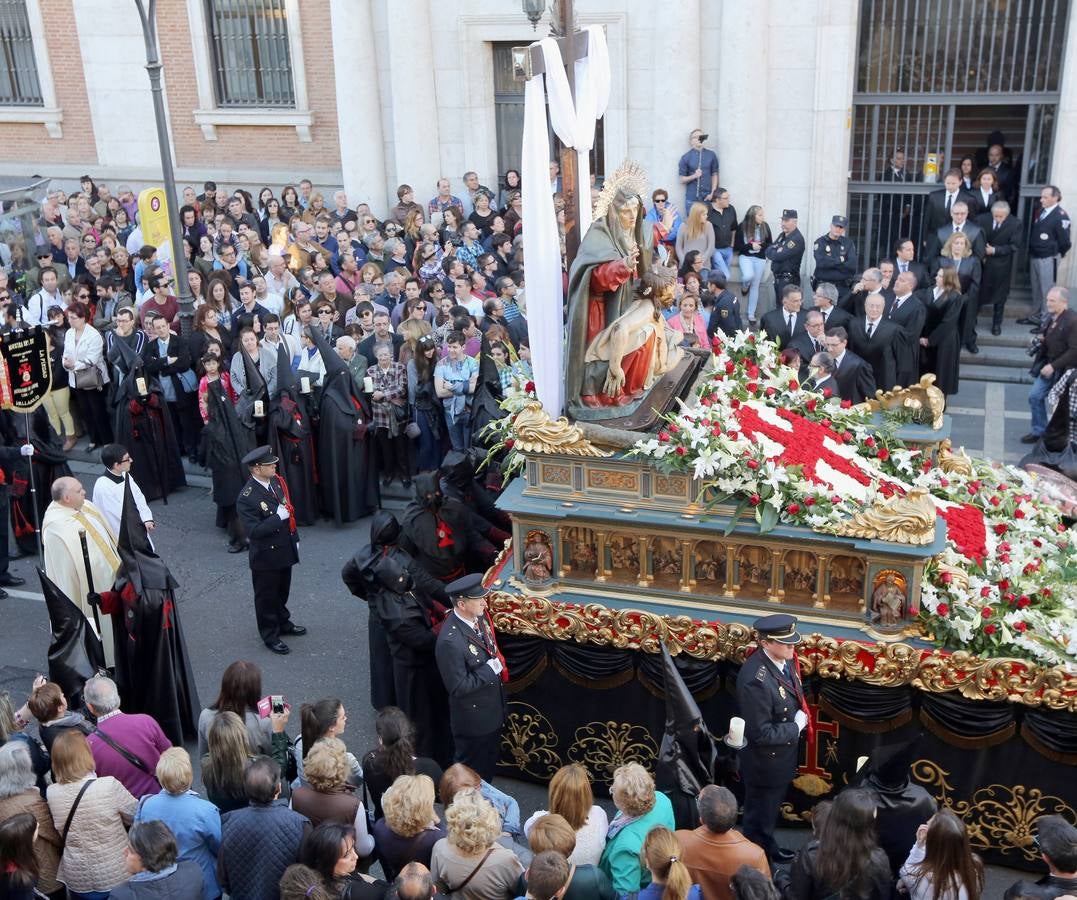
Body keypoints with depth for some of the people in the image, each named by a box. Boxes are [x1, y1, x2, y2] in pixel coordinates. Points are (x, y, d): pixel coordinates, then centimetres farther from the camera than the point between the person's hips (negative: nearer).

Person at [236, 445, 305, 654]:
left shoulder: (277, 482, -3)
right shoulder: (247, 498, -26)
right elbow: (254, 531, -27)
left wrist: (294, 538, 15)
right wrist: (278, 517, -28)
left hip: (285, 550, 7)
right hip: (265, 556, -7)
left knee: (282, 591, 25)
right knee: (266, 596, 12)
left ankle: (283, 622, 46)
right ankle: (270, 635, 28)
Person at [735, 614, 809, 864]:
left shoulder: (782, 658, -11)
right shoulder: (755, 679, -37)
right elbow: (760, 733, -30)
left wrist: (801, 716, -4)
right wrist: (796, 727, -20)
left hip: (783, 753, 8)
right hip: (765, 761, -8)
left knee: (770, 809, 31)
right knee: (759, 815, 18)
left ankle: (768, 847, 53)